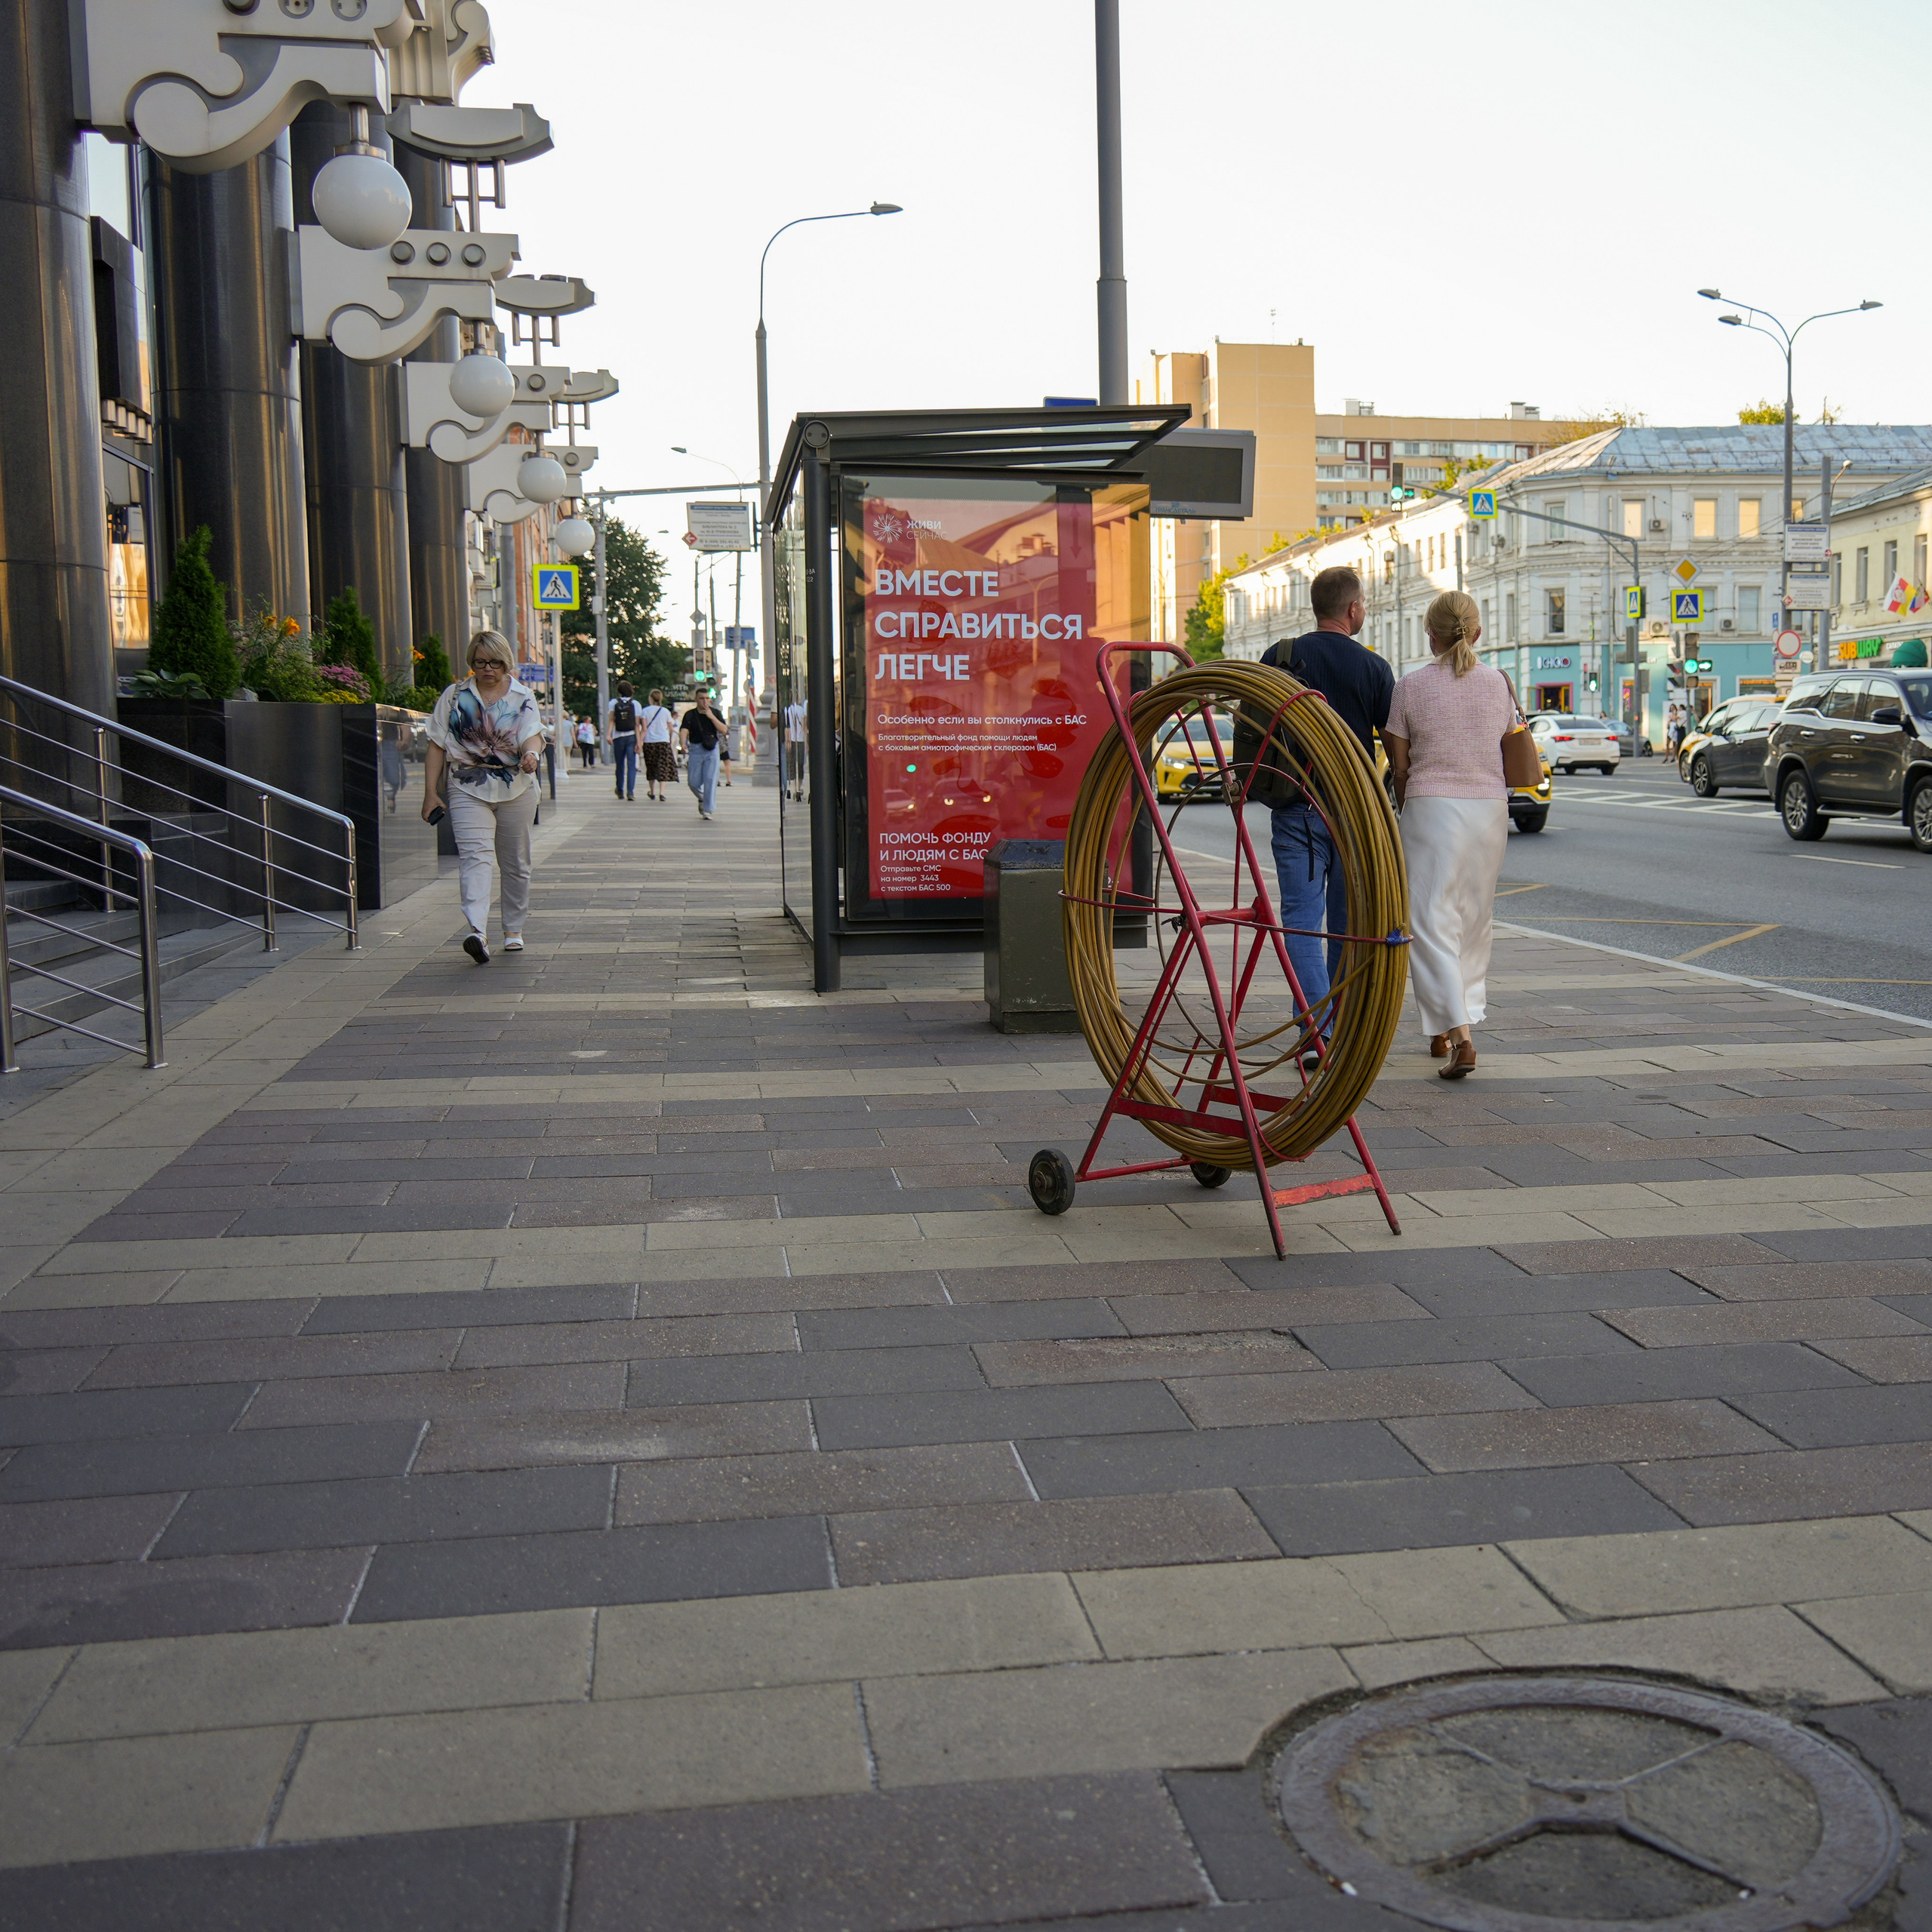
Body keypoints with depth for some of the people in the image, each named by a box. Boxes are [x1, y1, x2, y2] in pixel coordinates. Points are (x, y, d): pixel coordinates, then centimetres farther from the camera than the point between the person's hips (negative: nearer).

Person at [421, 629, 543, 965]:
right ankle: (478, 931, -33)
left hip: (516, 789, 1)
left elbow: (533, 733, -10)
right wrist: (431, 792, 0)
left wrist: (531, 752, -34)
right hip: (468, 789, -1)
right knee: (473, 854, -19)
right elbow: (437, 747, 6)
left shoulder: (523, 697, 5)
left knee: (515, 862, 10)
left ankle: (513, 930, 25)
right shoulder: (454, 696, 6)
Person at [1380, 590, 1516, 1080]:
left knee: (1432, 920, -4)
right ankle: (1455, 1023, 25)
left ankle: (1456, 1033, -16)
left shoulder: (1412, 686, -4)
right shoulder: (1499, 684, 4)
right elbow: (1503, 749, 12)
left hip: (1432, 806, -4)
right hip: (1490, 806, 4)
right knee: (1475, 919, 16)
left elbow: (1399, 767, 0)